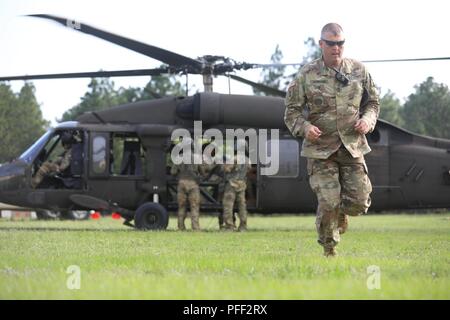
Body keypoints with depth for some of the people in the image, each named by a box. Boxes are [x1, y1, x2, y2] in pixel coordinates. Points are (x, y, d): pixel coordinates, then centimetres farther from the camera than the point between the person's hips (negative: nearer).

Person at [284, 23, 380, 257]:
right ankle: (329, 250, 10)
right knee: (328, 204, -9)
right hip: (320, 149, -2)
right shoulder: (307, 75, -2)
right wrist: (304, 127, -17)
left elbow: (372, 102, 17)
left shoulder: (359, 71, 6)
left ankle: (342, 213, 32)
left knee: (359, 202, -3)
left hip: (352, 146, 3)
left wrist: (368, 119, -4)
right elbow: (292, 111, 2)